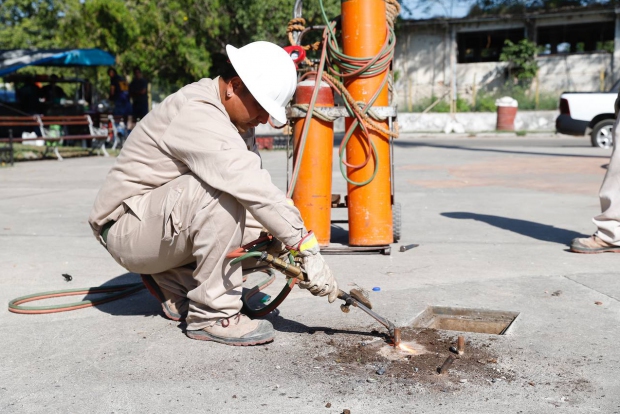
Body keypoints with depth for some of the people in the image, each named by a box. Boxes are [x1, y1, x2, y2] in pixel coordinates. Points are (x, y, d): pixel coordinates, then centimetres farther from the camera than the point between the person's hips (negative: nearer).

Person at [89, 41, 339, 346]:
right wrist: (307, 249, -36)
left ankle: (171, 279, 10)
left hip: (168, 217, 9)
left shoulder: (235, 115, 4)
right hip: (128, 226, -9)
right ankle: (211, 315, -22)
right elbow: (250, 187, -36)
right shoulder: (196, 115, -26)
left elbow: (254, 185, 0)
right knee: (219, 193, -33)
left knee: (263, 232, -3)